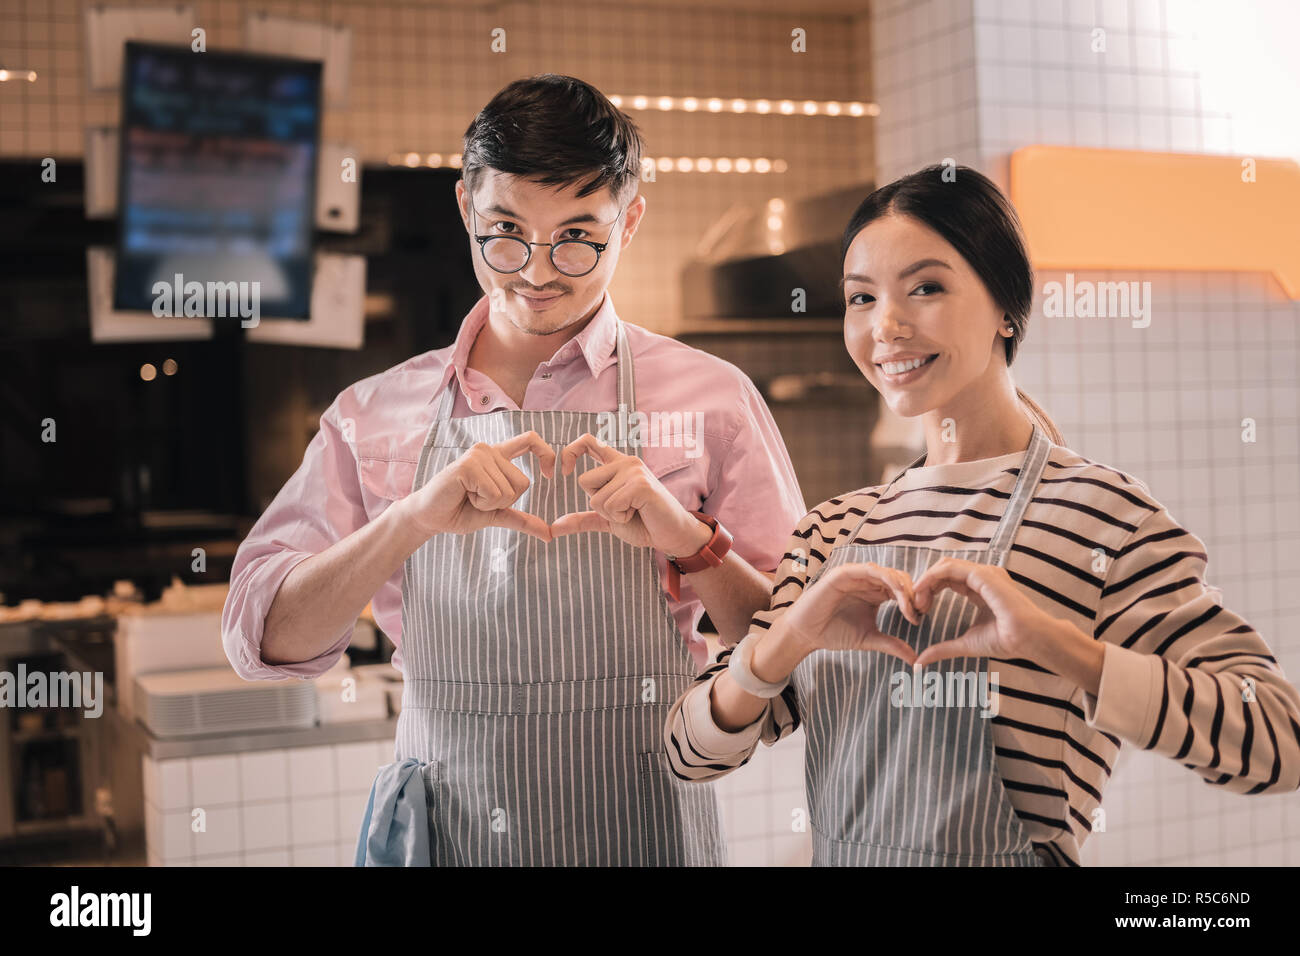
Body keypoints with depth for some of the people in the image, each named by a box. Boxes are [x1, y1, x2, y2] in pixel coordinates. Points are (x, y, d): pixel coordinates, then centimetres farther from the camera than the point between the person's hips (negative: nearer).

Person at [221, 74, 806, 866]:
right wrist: (414, 519, -20)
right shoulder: (375, 415, 4)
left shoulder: (709, 400, -1)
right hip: (435, 831, 2)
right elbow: (261, 639, -5)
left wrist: (689, 543, -20)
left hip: (637, 831, -1)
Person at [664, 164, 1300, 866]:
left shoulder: (1100, 511, -13)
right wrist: (789, 640, -20)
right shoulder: (837, 531, 0)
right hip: (836, 853, 5)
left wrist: (1053, 642, -31)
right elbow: (691, 752, -3)